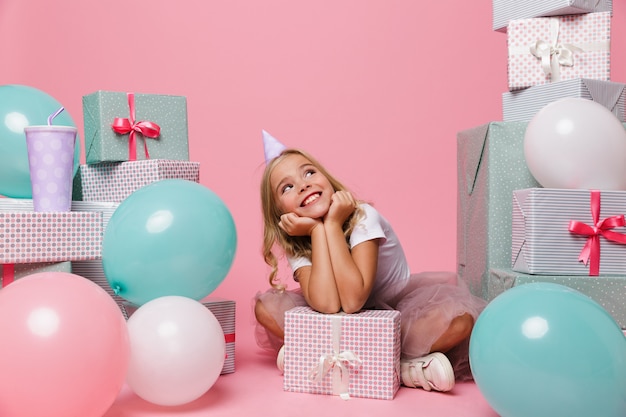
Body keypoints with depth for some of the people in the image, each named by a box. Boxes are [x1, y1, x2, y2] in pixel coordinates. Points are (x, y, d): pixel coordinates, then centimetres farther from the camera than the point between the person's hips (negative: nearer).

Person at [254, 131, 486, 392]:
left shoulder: (363, 217, -22)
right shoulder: (297, 244, -13)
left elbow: (353, 300, -35)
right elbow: (328, 304, -33)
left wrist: (333, 224, -31)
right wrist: (317, 229, -28)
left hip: (398, 307, -3)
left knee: (459, 316, -33)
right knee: (266, 306, -18)